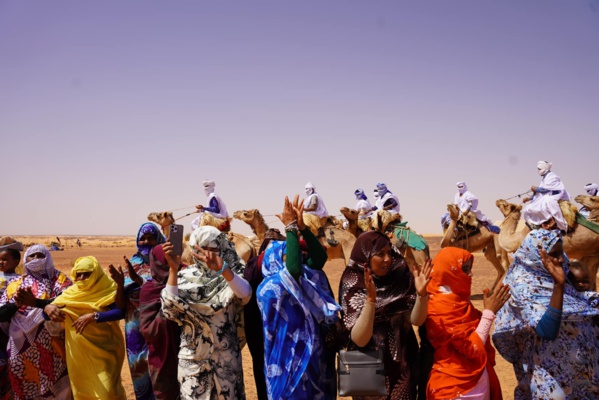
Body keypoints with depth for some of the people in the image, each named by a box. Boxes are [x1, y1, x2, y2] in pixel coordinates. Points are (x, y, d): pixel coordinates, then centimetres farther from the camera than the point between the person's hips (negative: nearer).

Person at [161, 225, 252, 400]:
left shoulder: (230, 275, -2)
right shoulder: (186, 277, 0)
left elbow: (245, 294, -25)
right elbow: (170, 306, -17)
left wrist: (222, 269, -38)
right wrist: (173, 269, -24)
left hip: (226, 356, 0)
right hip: (193, 356, 0)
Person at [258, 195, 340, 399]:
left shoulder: (306, 277, 8)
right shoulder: (268, 286, -15)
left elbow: (320, 256, -5)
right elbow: (294, 268, -32)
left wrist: (302, 226, -16)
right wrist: (291, 228, -26)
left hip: (313, 355, 8)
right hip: (289, 358, -8)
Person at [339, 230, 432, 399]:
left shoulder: (400, 279, -6)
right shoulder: (352, 287, -16)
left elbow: (416, 320, -13)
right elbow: (359, 340, -25)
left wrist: (421, 293, -31)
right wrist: (370, 299, -37)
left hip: (401, 366, 3)